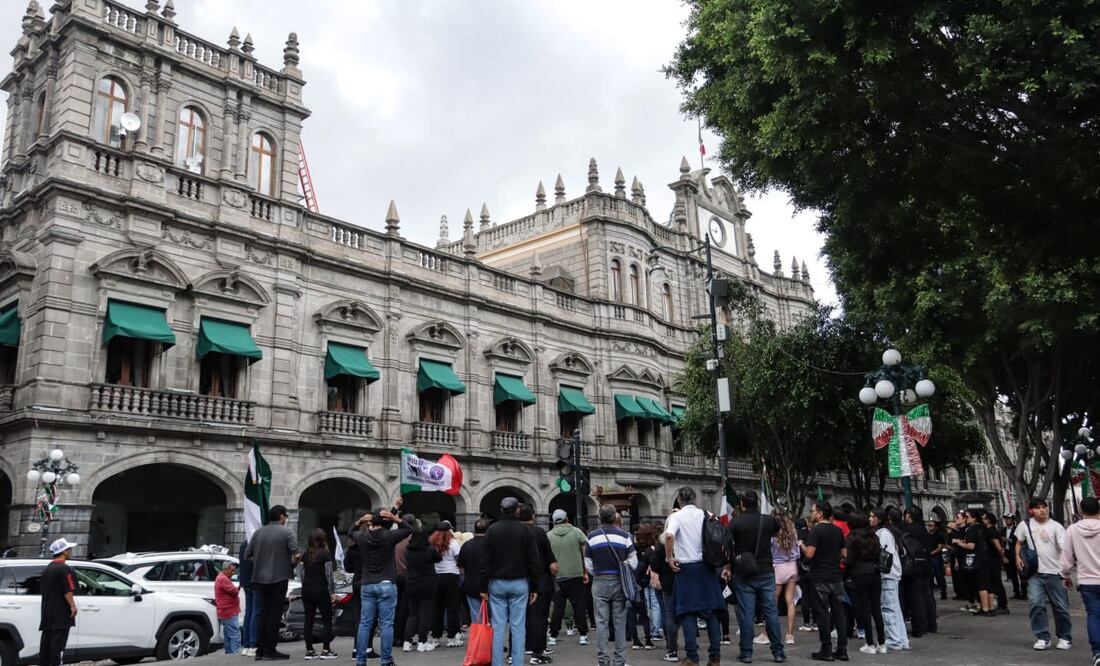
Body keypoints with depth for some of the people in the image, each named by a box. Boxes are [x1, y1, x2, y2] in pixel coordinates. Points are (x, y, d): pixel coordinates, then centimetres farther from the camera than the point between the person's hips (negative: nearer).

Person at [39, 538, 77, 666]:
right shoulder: (64, 569, -13)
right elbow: (68, 591, -20)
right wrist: (73, 606, -14)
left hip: (47, 612, 9)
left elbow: (43, 588, 22)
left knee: (46, 642, 11)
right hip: (61, 613, -9)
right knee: (58, 643, -7)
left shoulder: (46, 569, 16)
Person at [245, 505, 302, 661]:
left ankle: (260, 650, 15)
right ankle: (270, 651, 2)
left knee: (263, 613, 13)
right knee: (274, 615, 1)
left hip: (260, 578, 5)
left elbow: (247, 555, 7)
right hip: (279, 578, -5)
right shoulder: (286, 532, -6)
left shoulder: (258, 532, 8)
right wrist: (291, 566, 2)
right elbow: (297, 554, -16)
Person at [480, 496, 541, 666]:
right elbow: (533, 561, -1)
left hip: (497, 583, 1)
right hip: (519, 584, -1)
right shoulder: (525, 530, -2)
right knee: (518, 626, 1)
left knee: (498, 626, 3)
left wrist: (484, 587, 3)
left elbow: (485, 561, -1)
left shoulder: (492, 530, 0)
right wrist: (535, 587, 4)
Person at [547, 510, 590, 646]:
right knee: (580, 605, 7)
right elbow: (586, 552, -5)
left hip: (557, 577, 1)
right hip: (577, 575, -1)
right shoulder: (577, 532, -1)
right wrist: (586, 572, -1)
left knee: (558, 606, 8)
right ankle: (583, 635, 8)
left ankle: (553, 636, 10)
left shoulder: (548, 536, 0)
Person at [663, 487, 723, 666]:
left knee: (688, 613, 1)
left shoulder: (677, 516, -6)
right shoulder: (706, 515, 6)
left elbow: (669, 535, -24)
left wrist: (669, 557, -13)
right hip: (707, 566, 4)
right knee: (711, 611, 9)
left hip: (686, 568, -3)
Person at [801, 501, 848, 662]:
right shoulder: (838, 530, 7)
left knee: (822, 614, 0)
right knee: (839, 612, 9)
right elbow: (844, 554, 11)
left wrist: (801, 544, -2)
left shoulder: (815, 531, -13)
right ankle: (842, 650, 12)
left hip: (820, 579, -6)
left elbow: (809, 554, -20)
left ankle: (826, 651, 3)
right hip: (836, 578, 6)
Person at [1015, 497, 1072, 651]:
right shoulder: (1025, 525, 5)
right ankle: (1042, 637, 1)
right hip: (1035, 572, 2)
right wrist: (1018, 557, 2)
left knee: (1061, 607, 6)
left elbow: (1065, 548, -16)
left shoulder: (1056, 526, -5)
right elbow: (1019, 542, 20)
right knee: (1035, 603, -10)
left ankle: (1065, 638, 25)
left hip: (1054, 573, -2)